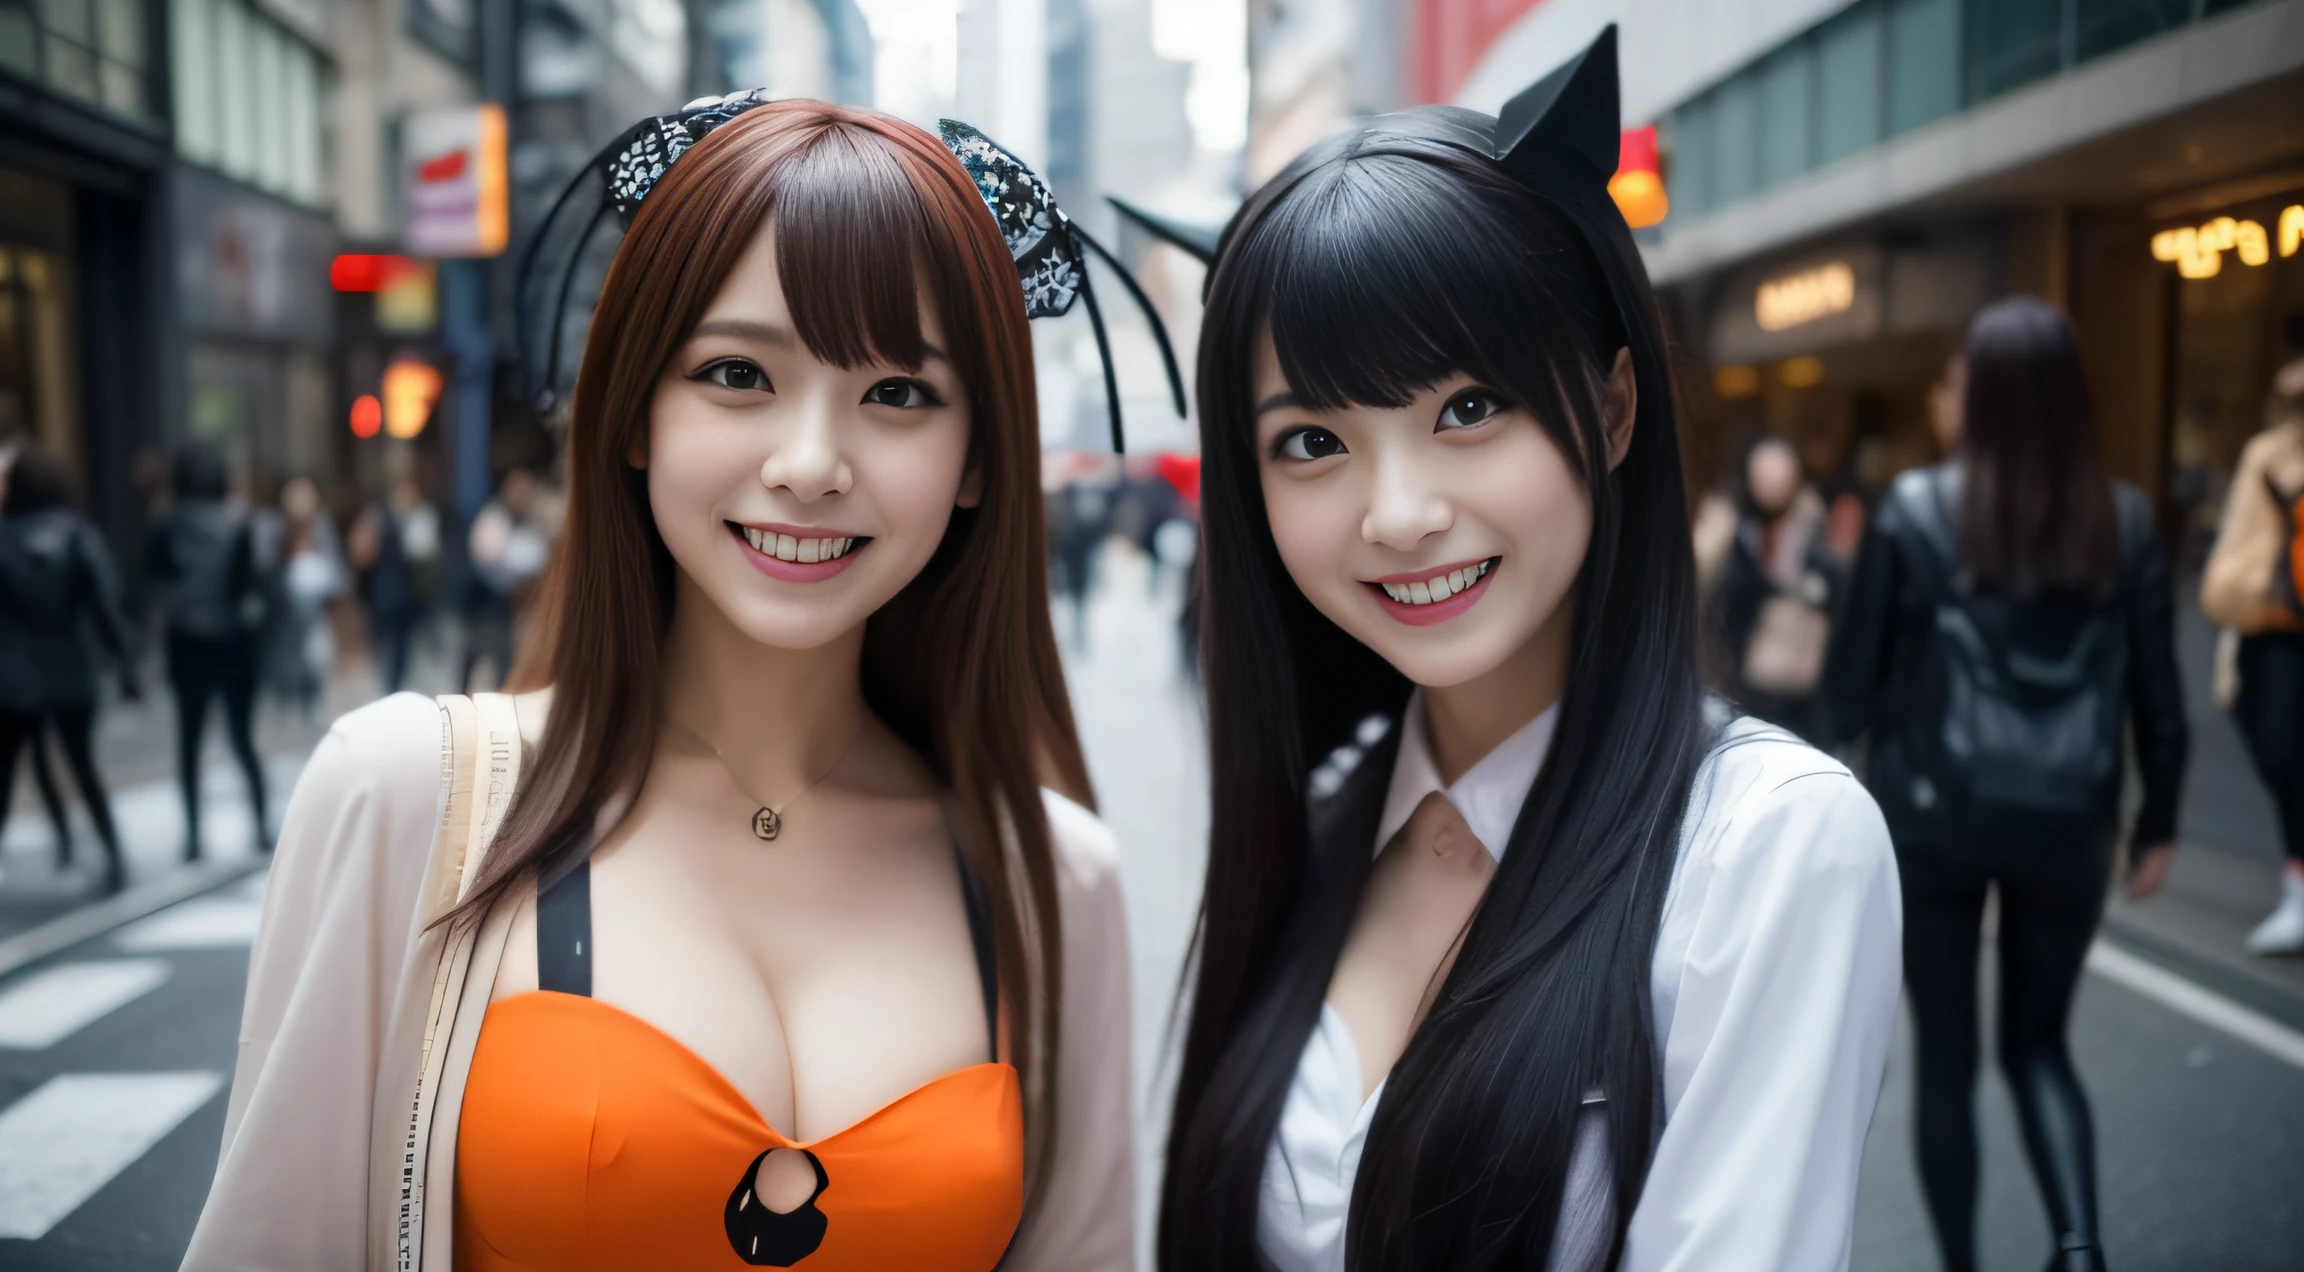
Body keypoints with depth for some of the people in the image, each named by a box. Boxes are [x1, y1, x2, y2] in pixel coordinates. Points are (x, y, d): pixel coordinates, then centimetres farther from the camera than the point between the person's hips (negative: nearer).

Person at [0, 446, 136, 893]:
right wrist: (124, 664, -12)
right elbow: (105, 605, -13)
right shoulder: (80, 536, -5)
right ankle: (114, 861, 9)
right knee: (84, 767, 14)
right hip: (71, 673, 2)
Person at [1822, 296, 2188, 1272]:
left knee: (1946, 1058, 12)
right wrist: (2158, 822, 14)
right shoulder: (2124, 522, -2)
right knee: (2038, 1046, 19)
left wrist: (1866, 735, 16)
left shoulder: (1916, 511, -9)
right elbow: (2158, 696, 2)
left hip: (1934, 818, -2)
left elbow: (1853, 680, -5)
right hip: (2066, 827, 2)